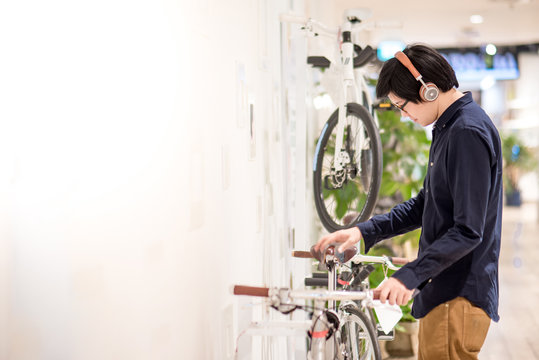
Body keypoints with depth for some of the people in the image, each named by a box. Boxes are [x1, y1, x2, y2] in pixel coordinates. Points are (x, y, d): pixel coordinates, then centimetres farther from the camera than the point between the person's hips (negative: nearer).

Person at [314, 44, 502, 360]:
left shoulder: (469, 133, -18)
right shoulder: (447, 129, 14)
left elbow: (468, 231, -23)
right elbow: (424, 206, 19)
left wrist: (409, 276, -26)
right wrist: (365, 231, 9)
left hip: (460, 297, -10)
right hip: (443, 290, 10)